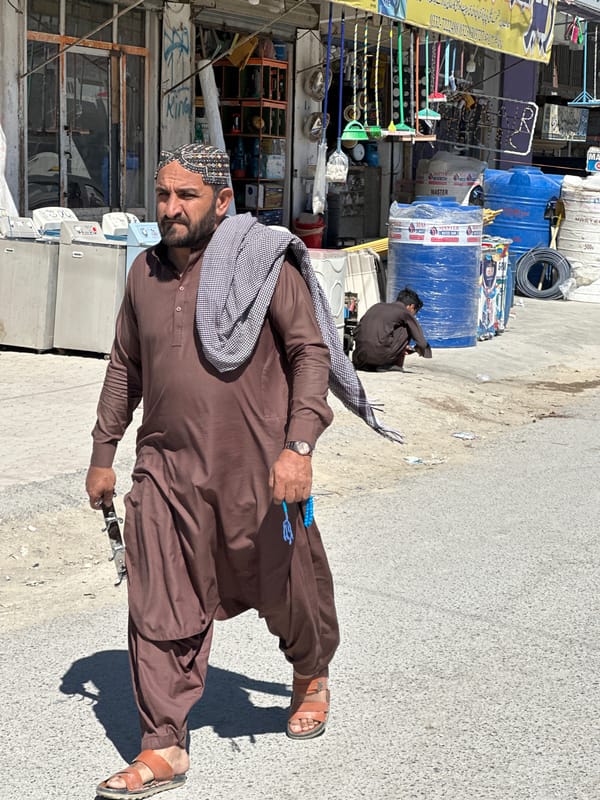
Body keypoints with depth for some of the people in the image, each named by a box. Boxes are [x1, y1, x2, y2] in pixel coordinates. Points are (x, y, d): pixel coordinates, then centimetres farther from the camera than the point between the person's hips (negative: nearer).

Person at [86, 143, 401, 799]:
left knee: (287, 589, 13)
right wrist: (103, 452, 19)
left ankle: (312, 676, 44)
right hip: (166, 468, 4)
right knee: (159, 611, 0)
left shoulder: (264, 264, -8)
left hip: (258, 470, -3)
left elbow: (310, 352, -10)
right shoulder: (146, 272, 8)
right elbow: (125, 366, 18)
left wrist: (299, 446, -21)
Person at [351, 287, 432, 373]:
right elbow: (421, 342, 9)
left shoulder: (378, 306, 24)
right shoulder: (405, 312, 8)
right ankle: (397, 364, 13)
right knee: (406, 329, 15)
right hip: (380, 356, -6)